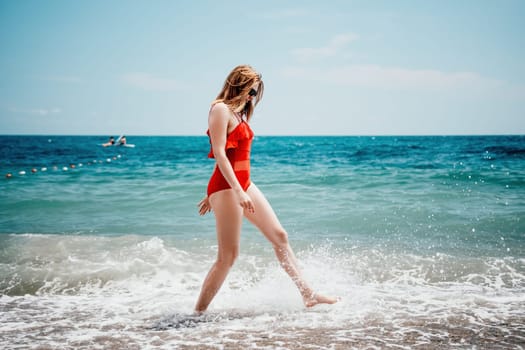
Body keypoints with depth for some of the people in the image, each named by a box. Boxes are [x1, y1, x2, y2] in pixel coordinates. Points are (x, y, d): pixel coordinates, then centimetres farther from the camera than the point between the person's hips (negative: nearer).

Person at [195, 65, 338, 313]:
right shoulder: (221, 109, -10)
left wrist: (213, 196, 22)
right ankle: (198, 313, 1)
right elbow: (219, 153, -20)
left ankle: (308, 295, 17)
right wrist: (238, 191, -28)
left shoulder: (239, 113, 19)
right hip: (226, 186, -10)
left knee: (279, 236, 9)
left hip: (244, 184, 10)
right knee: (228, 255, -8)